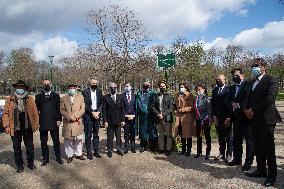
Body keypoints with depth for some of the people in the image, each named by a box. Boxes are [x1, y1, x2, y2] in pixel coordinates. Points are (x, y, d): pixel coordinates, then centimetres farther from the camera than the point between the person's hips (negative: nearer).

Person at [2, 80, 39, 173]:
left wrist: (36, 124, -6)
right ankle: (19, 165, 26)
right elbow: (5, 113, 1)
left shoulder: (30, 99, 1)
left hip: (28, 128, 0)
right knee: (17, 148, 12)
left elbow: (35, 113, 0)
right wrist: (6, 125, -6)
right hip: (15, 128, 0)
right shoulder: (9, 100, 1)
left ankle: (31, 163, 28)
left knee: (30, 147, 11)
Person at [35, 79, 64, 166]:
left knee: (56, 141, 7)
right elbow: (37, 109, 5)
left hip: (54, 122, -1)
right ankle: (45, 159, 21)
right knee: (43, 142, 9)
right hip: (42, 123, 1)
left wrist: (59, 119, -5)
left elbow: (59, 108, 3)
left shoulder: (56, 95, 7)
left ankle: (58, 157, 19)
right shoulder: (38, 96, 8)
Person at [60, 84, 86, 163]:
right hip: (67, 123, -1)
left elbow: (83, 109, 3)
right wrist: (69, 117, -13)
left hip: (78, 122, 1)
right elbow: (61, 110, 1)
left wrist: (76, 116, -10)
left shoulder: (80, 97, 8)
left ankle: (78, 154, 22)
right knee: (68, 140, 4)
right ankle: (69, 155, 16)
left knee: (79, 139, 8)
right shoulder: (63, 98, 5)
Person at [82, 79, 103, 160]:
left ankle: (96, 151, 19)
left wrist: (98, 112, -7)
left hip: (96, 114, 4)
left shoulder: (99, 91, 8)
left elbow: (101, 103, 7)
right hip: (88, 115, -4)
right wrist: (92, 112, -13)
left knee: (96, 134, 10)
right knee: (88, 135, 1)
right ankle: (89, 152, 11)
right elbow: (85, 104, -8)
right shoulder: (85, 92, -4)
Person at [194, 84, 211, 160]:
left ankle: (208, 153, 13)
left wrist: (209, 121, -14)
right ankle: (199, 152, 24)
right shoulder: (196, 98, 8)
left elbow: (209, 110, -11)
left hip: (205, 120, -6)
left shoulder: (206, 98, -9)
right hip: (198, 120, 6)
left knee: (207, 136, 5)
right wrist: (195, 119, 10)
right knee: (198, 136, 13)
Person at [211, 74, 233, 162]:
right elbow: (213, 104, 11)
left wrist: (229, 118, -12)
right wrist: (214, 116, 4)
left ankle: (229, 154, 12)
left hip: (226, 118, -5)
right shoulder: (214, 90, 12)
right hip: (218, 118, 5)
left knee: (228, 137, 4)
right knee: (220, 137, 10)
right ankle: (222, 153, 18)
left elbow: (230, 104, -9)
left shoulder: (228, 89, -5)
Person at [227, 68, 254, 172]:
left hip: (246, 117, -7)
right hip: (236, 117, 7)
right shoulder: (232, 88, 16)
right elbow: (228, 100, 13)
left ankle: (248, 162, 11)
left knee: (249, 140, 2)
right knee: (236, 140, 15)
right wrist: (233, 104, -6)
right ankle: (237, 159, 28)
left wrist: (239, 105, -17)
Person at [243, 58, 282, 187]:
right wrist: (246, 110, -3)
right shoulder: (251, 83, 19)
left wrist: (254, 110, -15)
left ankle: (272, 175, 9)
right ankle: (261, 170, 24)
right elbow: (246, 99, 17)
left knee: (268, 147, -1)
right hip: (254, 119, 7)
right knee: (258, 147, 13)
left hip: (266, 119, -7)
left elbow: (269, 99, -16)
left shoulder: (271, 80, -5)